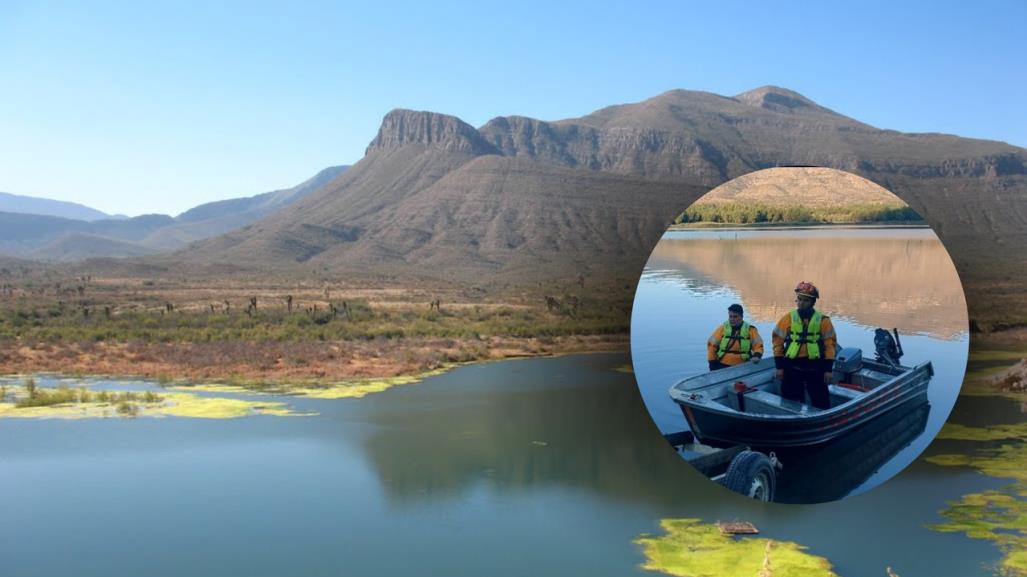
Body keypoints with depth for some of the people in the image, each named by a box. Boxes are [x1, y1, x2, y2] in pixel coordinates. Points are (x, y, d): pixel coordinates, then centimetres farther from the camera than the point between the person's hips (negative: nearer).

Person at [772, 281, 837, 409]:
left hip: (815, 367, -1)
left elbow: (830, 344, -1)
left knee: (821, 402, 4)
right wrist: (779, 366, -3)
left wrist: (828, 369, -5)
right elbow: (778, 342, 1)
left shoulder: (823, 320, -1)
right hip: (792, 366, 1)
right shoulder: (788, 319, 0)